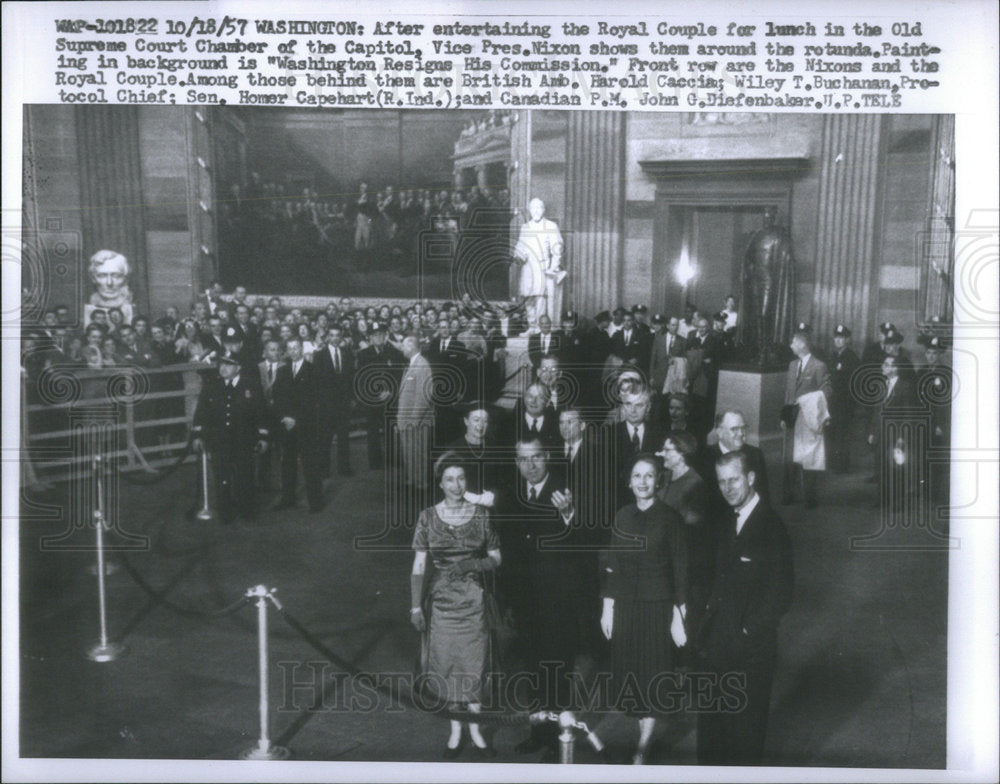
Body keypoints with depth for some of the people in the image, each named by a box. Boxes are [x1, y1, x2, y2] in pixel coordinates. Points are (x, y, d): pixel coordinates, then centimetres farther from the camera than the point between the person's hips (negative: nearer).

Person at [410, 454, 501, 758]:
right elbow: (419, 565, -3)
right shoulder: (428, 517, -4)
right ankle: (456, 731, 22)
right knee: (446, 663, 7)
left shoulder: (480, 515, -2)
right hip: (440, 600, 0)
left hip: (472, 600, 0)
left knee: (473, 664, 4)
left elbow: (496, 559, 4)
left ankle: (475, 730, 20)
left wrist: (471, 564, -14)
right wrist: (416, 605, -8)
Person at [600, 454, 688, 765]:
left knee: (652, 669, 3)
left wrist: (679, 616, -9)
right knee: (628, 667, 8)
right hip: (625, 605, 4)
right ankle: (644, 726, 26)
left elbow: (680, 570, -6)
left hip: (657, 605, -4)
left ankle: (643, 745, 13)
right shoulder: (622, 517, 4)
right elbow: (611, 565, 6)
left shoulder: (670, 518, -7)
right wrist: (608, 607, 4)